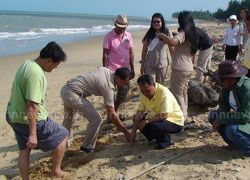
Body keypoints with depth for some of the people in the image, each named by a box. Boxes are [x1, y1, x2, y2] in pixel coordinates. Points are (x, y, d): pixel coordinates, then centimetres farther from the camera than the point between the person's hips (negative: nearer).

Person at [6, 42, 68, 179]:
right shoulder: (36, 73, -26)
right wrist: (33, 134, -25)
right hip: (29, 119, -9)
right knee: (62, 135, 9)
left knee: (24, 150, 21)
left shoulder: (27, 64, 3)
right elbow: (32, 106, -29)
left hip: (14, 116, 9)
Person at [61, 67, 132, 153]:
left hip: (65, 89, 10)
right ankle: (87, 147, 8)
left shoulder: (106, 70, 4)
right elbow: (112, 115, -19)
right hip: (72, 94, -10)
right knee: (96, 119, -7)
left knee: (68, 119, 28)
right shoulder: (108, 86, -19)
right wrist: (126, 132, -14)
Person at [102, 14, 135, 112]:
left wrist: (132, 69, 9)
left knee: (123, 94, 12)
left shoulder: (128, 36, 7)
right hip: (112, 70, -5)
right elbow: (105, 54, -9)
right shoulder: (109, 36, -8)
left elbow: (131, 53, 11)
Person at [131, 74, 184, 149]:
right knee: (137, 120, -3)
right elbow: (140, 112, -3)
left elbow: (163, 116, -35)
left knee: (154, 126, -34)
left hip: (175, 121, -8)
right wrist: (134, 131, -9)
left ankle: (166, 141, -3)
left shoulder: (164, 93, -29)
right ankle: (158, 138, 6)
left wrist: (146, 121, -28)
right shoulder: (145, 93, -7)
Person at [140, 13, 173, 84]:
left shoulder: (167, 34, -3)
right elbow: (144, 50, 4)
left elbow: (171, 49, 3)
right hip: (150, 65, 0)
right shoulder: (149, 35, -1)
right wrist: (142, 64, 4)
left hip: (162, 65, 0)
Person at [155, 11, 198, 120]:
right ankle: (184, 115, 27)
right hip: (188, 68, 9)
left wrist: (161, 35, -20)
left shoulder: (183, 33, -15)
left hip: (180, 68, -9)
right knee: (183, 93, 18)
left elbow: (172, 42, -35)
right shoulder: (192, 34, 13)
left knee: (177, 94, -1)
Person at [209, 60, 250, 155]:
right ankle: (237, 143, 7)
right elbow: (223, 105, 5)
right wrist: (220, 119, -16)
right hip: (239, 117, 9)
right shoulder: (228, 86, -6)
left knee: (232, 130, -33)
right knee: (213, 115, -1)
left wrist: (221, 120, -26)